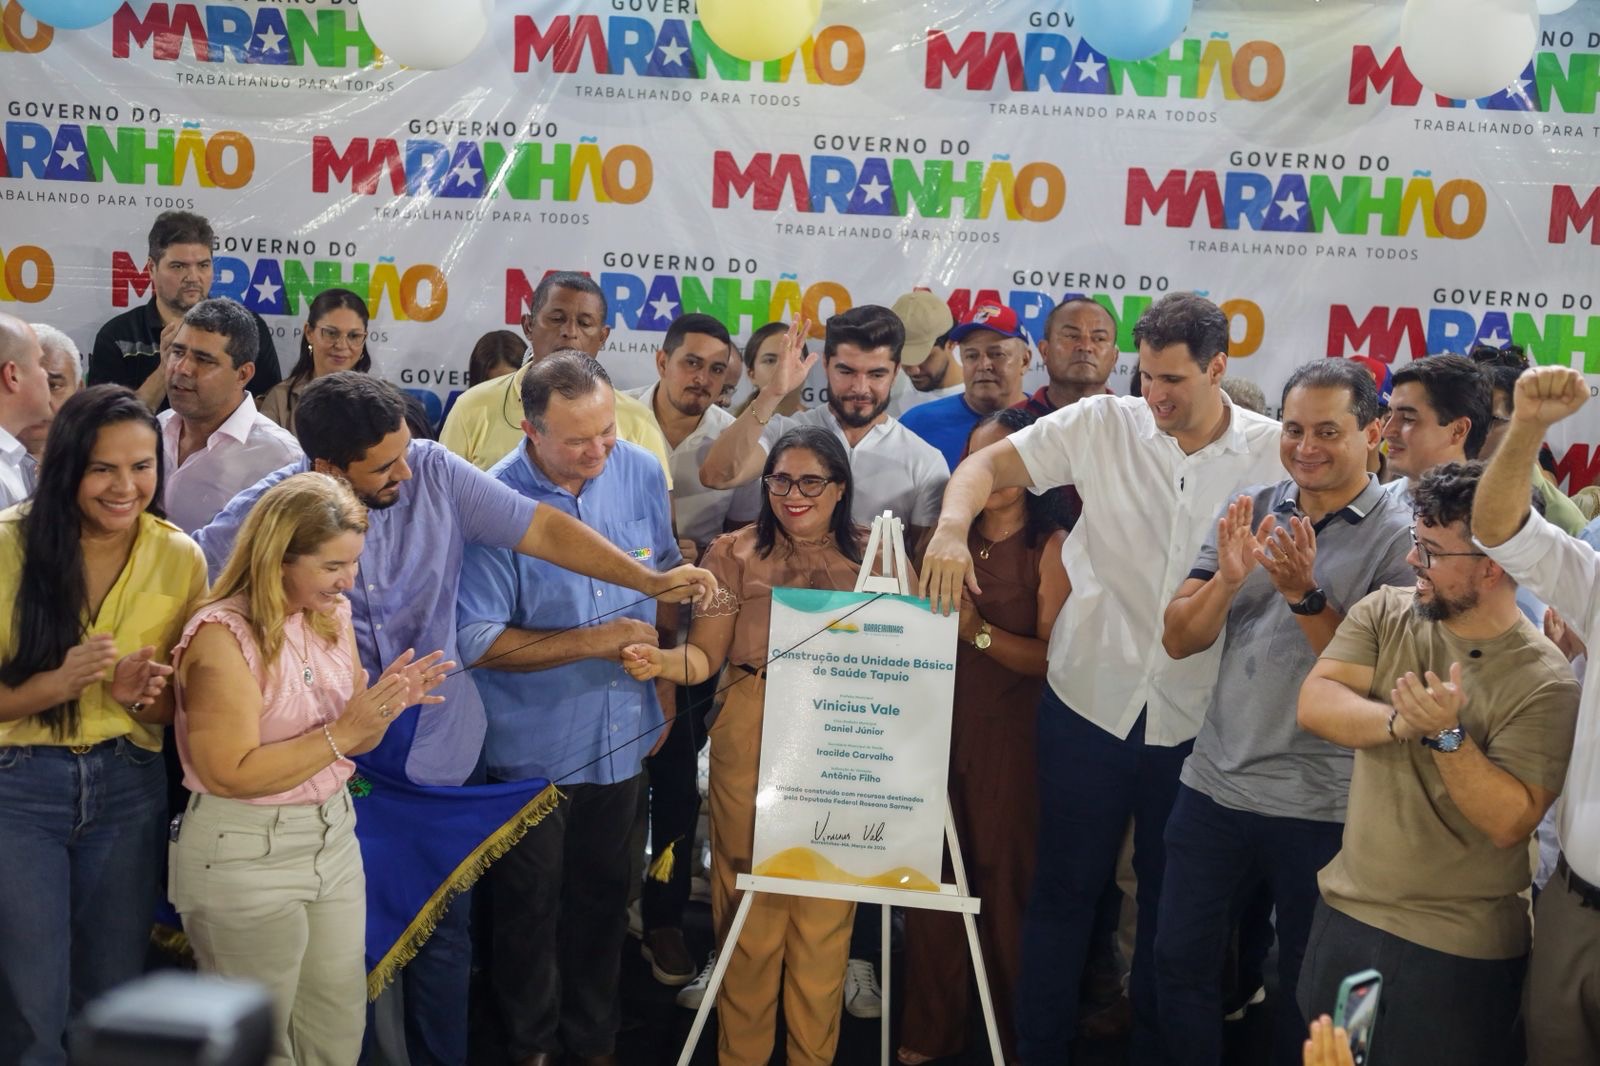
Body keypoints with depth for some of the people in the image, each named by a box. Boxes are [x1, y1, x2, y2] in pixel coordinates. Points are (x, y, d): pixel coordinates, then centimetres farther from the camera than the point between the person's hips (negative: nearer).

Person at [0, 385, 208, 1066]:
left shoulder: (180, 559, -4)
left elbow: (180, 707, 6)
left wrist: (140, 697, -15)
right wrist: (57, 683, -28)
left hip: (128, 787, 3)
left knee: (112, 1004, 14)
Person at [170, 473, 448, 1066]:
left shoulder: (332, 616, 4)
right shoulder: (223, 636, -18)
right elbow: (231, 774, -21)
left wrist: (386, 704, -10)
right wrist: (341, 732, -24)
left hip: (333, 836, 7)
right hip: (245, 857, -7)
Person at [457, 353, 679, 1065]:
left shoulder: (640, 472, -7)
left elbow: (666, 579, 7)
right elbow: (477, 641, -22)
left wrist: (663, 678, 7)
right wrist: (595, 641, -24)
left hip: (624, 734, 4)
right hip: (532, 747, -4)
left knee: (603, 894, 21)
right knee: (531, 902, 14)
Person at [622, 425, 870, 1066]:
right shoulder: (735, 552, 5)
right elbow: (706, 655, -1)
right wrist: (664, 663, -21)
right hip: (750, 741, -1)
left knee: (827, 910, 3)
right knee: (749, 899, 1)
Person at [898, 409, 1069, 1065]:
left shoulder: (1051, 546, -3)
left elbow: (1053, 657, -10)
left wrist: (980, 631, -23)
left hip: (1008, 732, -4)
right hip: (938, 721, 4)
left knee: (1004, 881, 1)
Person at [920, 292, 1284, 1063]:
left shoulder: (1274, 453, -4)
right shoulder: (1101, 425, -4)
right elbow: (989, 464, -6)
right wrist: (953, 525, -25)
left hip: (1199, 718, 0)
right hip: (1090, 701, 0)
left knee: (1172, 898, 16)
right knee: (1066, 886, 11)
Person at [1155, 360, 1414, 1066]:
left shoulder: (1399, 536, -9)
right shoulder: (1249, 513, 4)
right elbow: (1178, 640, -1)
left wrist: (1305, 595, -26)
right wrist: (1229, 576, -19)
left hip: (1322, 806, -4)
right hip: (1214, 785, 4)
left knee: (1307, 989, 14)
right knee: (1180, 965, 13)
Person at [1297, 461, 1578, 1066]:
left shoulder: (1545, 683, -15)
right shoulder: (1385, 614, -1)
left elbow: (1508, 823, -20)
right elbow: (1314, 704, -12)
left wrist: (1447, 736, -32)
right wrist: (1400, 722, -26)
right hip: (1344, 912, 5)